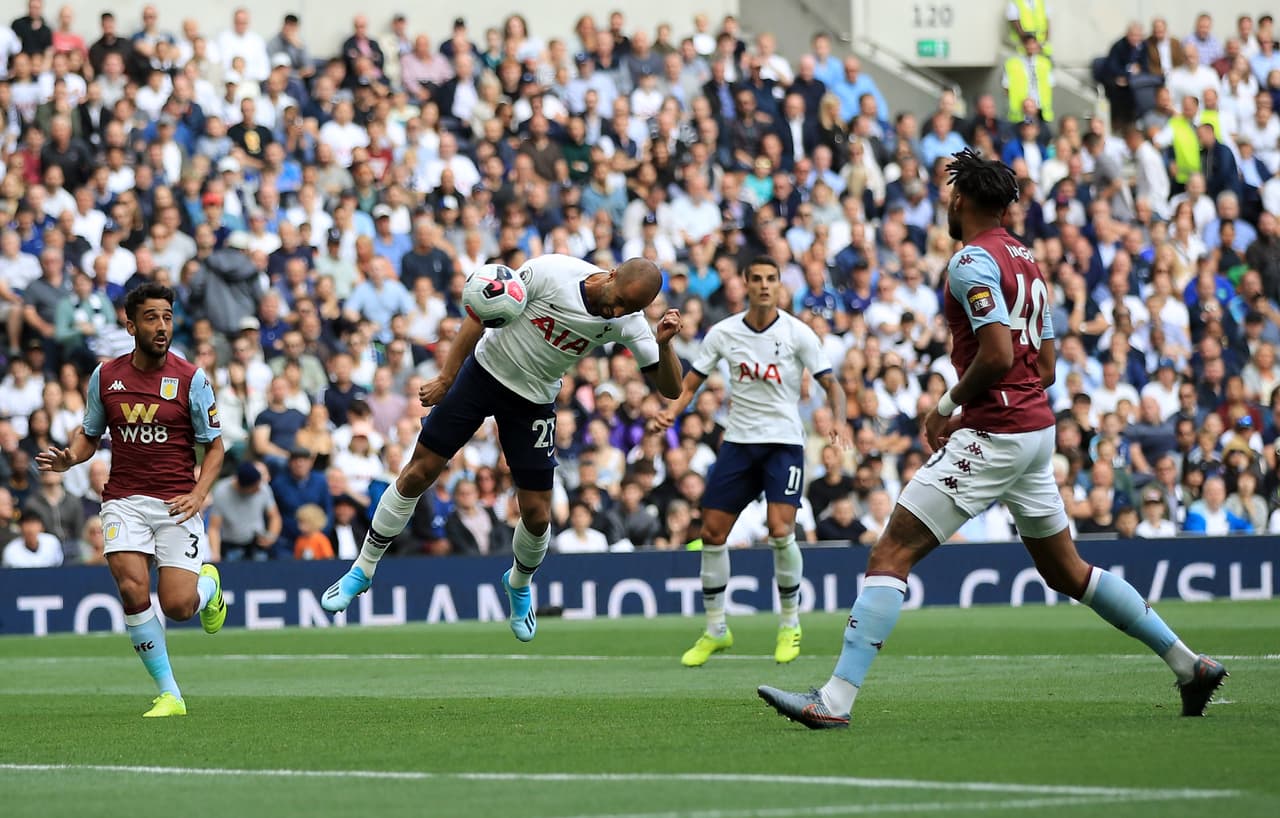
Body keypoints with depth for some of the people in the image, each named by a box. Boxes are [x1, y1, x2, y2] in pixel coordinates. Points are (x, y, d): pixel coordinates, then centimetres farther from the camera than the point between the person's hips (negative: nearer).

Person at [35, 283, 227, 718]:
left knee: (177, 606, -11)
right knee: (132, 588, -20)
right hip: (124, 500, 2)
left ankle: (209, 584, 29)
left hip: (176, 504, -2)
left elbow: (214, 445, 5)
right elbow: (90, 434, 18)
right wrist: (69, 458, -4)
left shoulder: (191, 379, -2)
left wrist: (199, 494, -11)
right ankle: (169, 695, -8)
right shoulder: (105, 376, 5)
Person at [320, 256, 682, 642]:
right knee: (418, 474, -2)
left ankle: (519, 585, 32)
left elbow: (670, 389, -15)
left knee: (537, 515, -2)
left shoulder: (627, 320, -17)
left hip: (533, 403, 2)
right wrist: (446, 377, -15)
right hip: (484, 373, -2)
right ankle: (363, 570, 14)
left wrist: (664, 344, -34)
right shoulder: (550, 272, -25)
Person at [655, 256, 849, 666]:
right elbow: (691, 384, 5)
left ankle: (790, 625, 1)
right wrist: (672, 411, -16)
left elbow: (830, 383, -4)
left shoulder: (797, 333, -7)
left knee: (780, 531, -18)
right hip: (738, 442, 3)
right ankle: (715, 630, 15)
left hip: (784, 442, -3)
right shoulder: (723, 333, 0)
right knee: (712, 532, -1)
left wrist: (839, 420, -24)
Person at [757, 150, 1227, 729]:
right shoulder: (1025, 260, 16)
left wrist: (949, 405, -8)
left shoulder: (972, 261, -11)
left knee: (891, 554, -11)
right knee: (1065, 570, 19)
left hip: (994, 436, -9)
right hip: (1037, 428, 9)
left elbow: (997, 356, -22)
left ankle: (836, 698, -18)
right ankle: (1189, 664, 19)